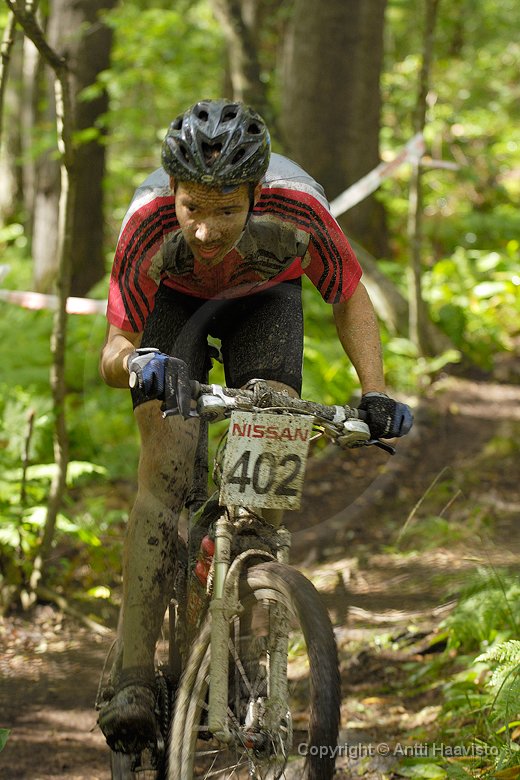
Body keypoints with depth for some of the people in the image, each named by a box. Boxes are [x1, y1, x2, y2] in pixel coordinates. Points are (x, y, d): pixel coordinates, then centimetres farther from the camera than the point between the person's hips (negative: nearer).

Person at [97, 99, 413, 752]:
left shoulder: (297, 209, -37)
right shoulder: (149, 224, -39)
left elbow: (350, 300, -17)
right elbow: (113, 352, -31)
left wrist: (375, 392, -29)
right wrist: (136, 362, -54)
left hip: (264, 298, 1)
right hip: (173, 302, -1)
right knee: (164, 470, -18)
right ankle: (134, 681, -19)